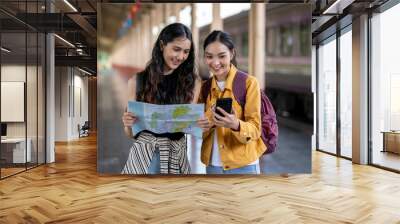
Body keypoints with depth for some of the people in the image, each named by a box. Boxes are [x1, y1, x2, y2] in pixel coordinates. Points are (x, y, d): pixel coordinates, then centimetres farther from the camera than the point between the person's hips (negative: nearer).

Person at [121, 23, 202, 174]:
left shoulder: (192, 81, -2)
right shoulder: (137, 81, -1)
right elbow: (131, 133, 4)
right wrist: (128, 125, -17)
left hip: (176, 154, 0)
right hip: (143, 152, 0)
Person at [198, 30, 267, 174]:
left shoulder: (249, 82, -10)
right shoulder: (205, 86, 4)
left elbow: (255, 129, -13)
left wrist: (235, 125, -32)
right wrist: (210, 119, -19)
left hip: (243, 165, -3)